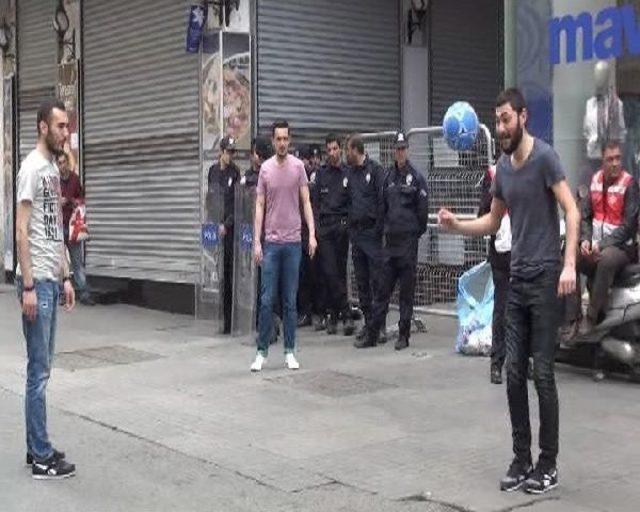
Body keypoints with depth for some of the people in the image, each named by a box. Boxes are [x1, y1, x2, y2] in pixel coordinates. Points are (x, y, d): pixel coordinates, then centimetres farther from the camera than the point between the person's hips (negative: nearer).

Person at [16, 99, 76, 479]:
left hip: (52, 280, 9)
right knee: (39, 370, -4)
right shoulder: (33, 167, -12)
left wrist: (65, 277, 18)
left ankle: (37, 449, 21)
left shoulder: (54, 169, 15)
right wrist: (28, 286, -20)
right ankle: (42, 458, 2)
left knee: (44, 367, 13)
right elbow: (22, 232, -16)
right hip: (37, 281, -9)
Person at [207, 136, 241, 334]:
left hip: (230, 229, -5)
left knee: (230, 272, -5)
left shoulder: (235, 172, -3)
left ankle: (230, 321, -1)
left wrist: (226, 225, -13)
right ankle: (221, 318, 13)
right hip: (216, 227, 5)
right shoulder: (213, 171, 12)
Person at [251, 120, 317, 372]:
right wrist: (256, 241, -1)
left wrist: (312, 234, -7)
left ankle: (289, 352, 14)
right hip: (271, 242, 0)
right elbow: (260, 206, 5)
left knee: (290, 301, 7)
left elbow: (306, 202, 3)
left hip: (293, 242, 0)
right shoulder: (265, 168, 3)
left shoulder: (298, 166, 1)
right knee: (267, 300, 0)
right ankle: (262, 352, 8)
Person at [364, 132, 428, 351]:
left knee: (407, 290, 2)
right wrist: (386, 228, 13)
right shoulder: (388, 176, 11)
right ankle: (373, 334, 9)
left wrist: (417, 232, 0)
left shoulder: (416, 177, -3)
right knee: (383, 289, 6)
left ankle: (404, 335, 9)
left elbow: (423, 209, -2)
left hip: (408, 240, -4)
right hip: (390, 239, 4)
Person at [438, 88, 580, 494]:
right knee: (514, 374, 7)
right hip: (517, 280, 7)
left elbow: (572, 211, -15)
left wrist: (570, 264, -24)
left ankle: (548, 465, 7)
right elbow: (493, 223, 21)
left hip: (546, 279, -7)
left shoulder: (545, 156, -9)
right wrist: (457, 225, 5)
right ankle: (522, 459, 17)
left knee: (542, 374, -4)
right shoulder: (503, 166, 11)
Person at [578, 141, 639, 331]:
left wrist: (602, 244, -20)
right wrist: (585, 239, -8)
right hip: (596, 243, 6)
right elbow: (585, 214, 10)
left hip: (620, 245, -6)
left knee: (606, 260, -37)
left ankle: (591, 318, -30)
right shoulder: (595, 180, 10)